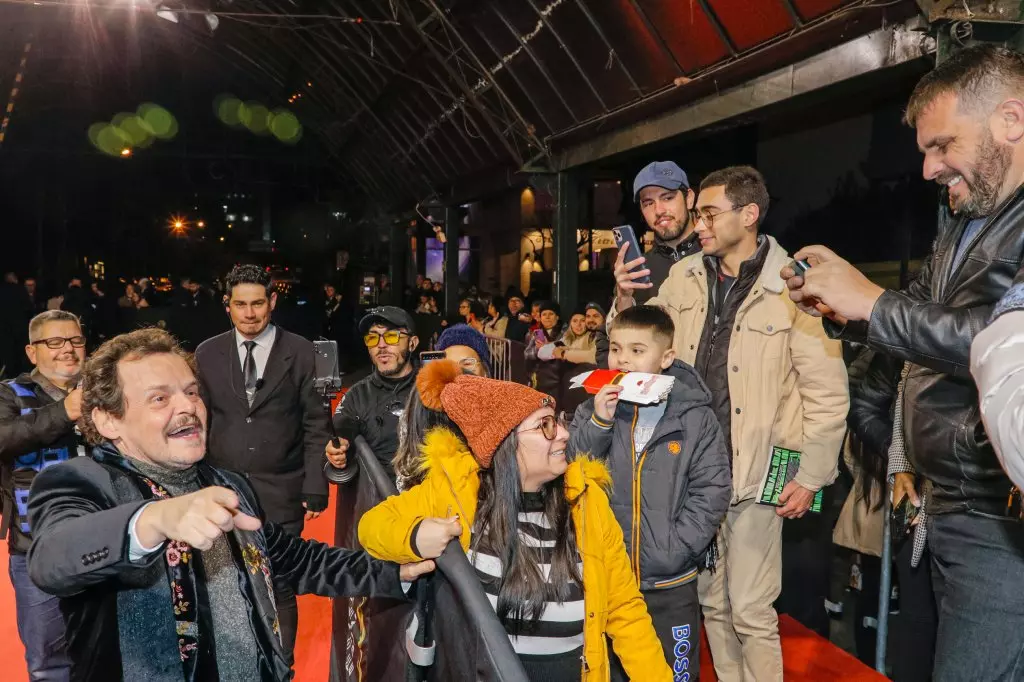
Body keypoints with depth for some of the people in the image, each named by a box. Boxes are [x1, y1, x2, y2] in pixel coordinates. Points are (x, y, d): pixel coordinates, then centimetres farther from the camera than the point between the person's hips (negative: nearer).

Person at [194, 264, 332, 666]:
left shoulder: (300, 352, -3)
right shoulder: (208, 353, 4)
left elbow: (315, 426, -3)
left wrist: (315, 489, -7)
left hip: (280, 492, -2)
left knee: (280, 586, 7)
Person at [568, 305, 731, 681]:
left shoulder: (695, 416, -6)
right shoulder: (593, 410, 1)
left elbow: (712, 492, -8)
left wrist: (671, 551, -15)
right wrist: (599, 423, -17)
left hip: (671, 585, -2)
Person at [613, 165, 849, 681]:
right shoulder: (684, 277, 3)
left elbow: (829, 392, -8)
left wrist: (812, 477, -7)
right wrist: (624, 301, -7)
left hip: (755, 474, -5)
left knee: (751, 612, 4)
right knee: (711, 601, 17)